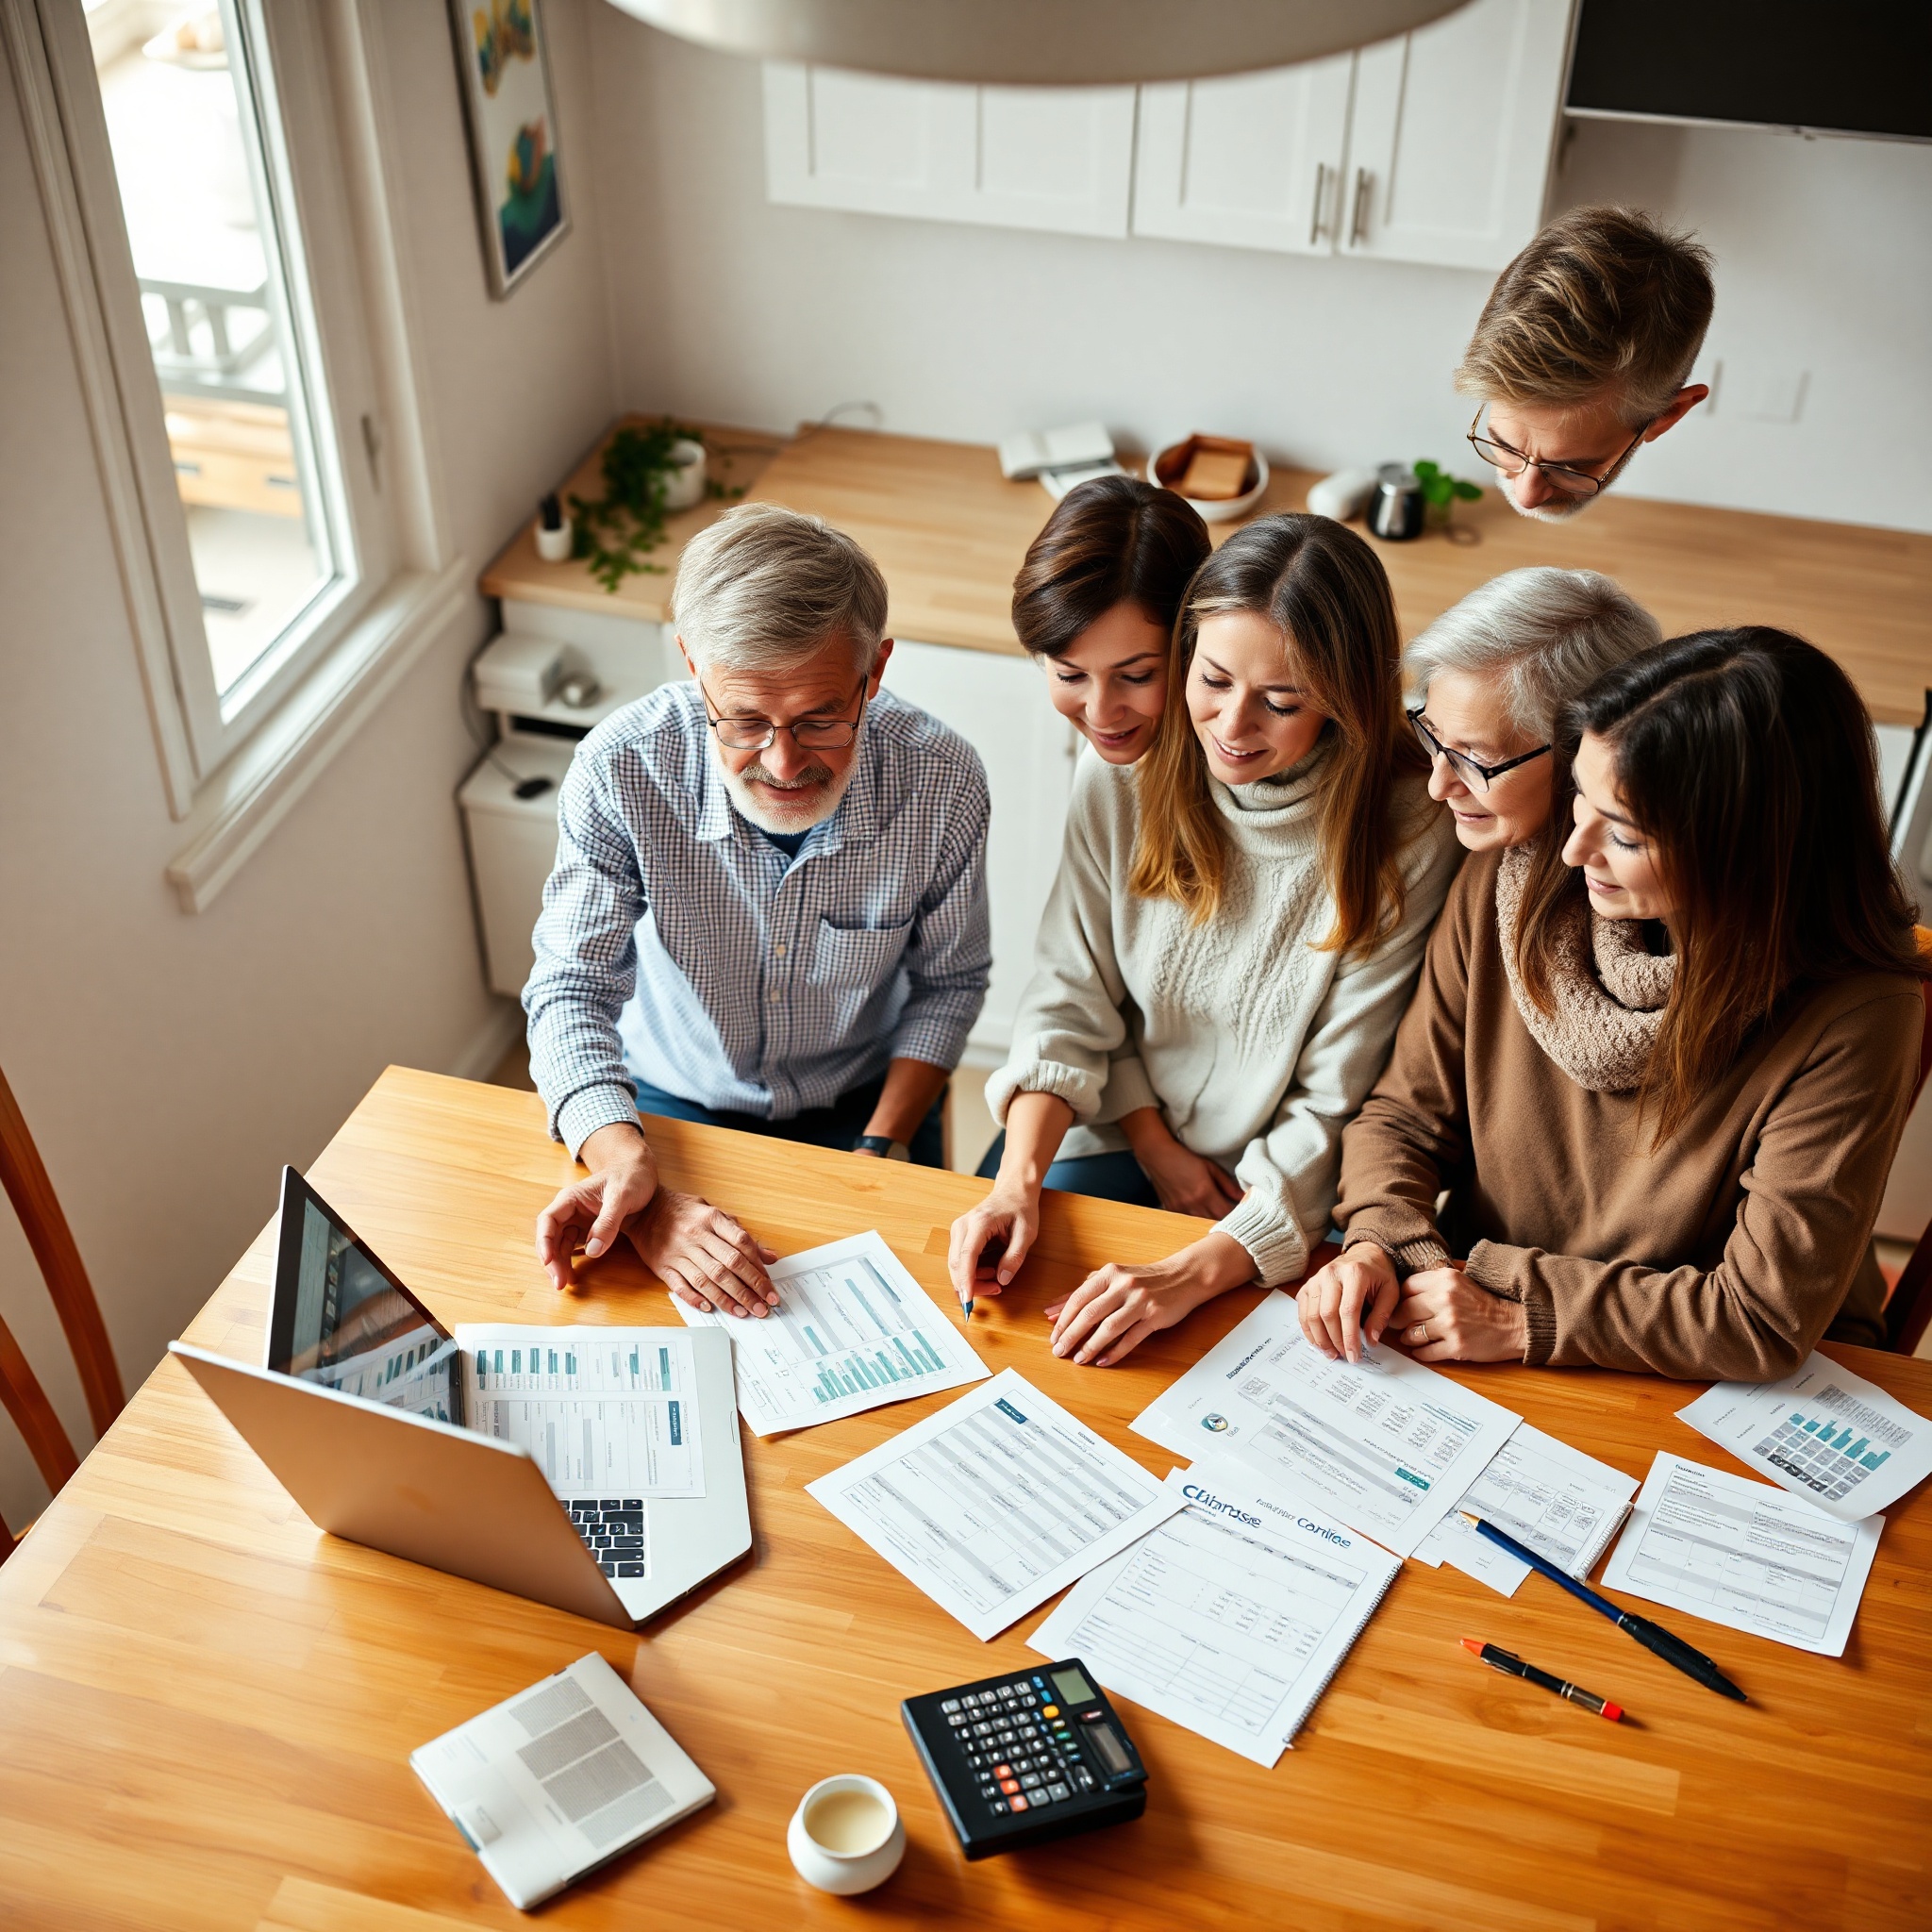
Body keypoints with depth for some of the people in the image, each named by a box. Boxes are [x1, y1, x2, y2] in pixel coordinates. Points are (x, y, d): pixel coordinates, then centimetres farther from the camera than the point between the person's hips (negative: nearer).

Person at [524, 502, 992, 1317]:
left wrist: (880, 1151, -14)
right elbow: (572, 991, -20)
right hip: (666, 1106, 0)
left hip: (860, 1109, 0)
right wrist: (631, 1179, -37)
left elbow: (947, 983, -4)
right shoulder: (621, 769, -25)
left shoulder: (941, 779, -22)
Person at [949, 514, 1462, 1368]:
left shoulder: (1405, 838, -19)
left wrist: (1195, 1273, -28)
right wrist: (1019, 1179, -12)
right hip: (1120, 1136, 4)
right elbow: (1073, 1000, 0)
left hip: (1283, 1197, -3)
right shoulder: (1124, 775, -8)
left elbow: (1339, 1108, -17)